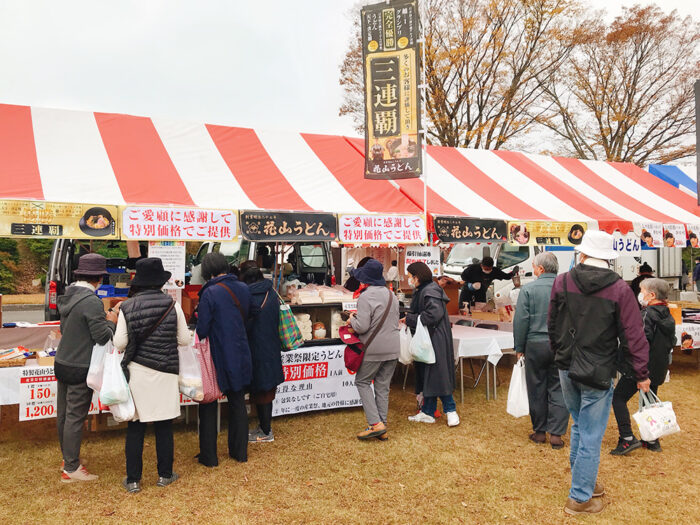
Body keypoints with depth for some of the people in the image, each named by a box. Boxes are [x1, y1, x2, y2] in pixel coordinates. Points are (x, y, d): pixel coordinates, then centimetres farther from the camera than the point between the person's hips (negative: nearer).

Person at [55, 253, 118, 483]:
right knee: (75, 417, 1)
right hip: (80, 368, -9)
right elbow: (102, 337, -20)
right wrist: (111, 322, -2)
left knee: (63, 414, 18)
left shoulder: (68, 296, 6)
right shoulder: (92, 302, -21)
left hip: (62, 363, 9)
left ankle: (67, 458, 33)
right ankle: (71, 468, 11)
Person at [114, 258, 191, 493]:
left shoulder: (127, 307, -5)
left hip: (136, 372, 0)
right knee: (164, 426, 12)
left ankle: (133, 480, 17)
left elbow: (119, 343, -4)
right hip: (165, 372, 0)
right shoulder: (172, 305, -7)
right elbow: (184, 339, -2)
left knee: (135, 427, 10)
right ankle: (165, 475, 23)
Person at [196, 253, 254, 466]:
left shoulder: (210, 293, -18)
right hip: (240, 356, 5)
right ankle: (240, 451, 26)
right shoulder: (243, 289, -1)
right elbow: (250, 315, 14)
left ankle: (208, 456, 17)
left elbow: (202, 330, -16)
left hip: (217, 357, -5)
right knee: (238, 403, 16)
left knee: (208, 405, 10)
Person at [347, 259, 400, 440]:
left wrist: (352, 320, 1)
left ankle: (375, 423, -1)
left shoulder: (365, 297, -15)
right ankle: (382, 428, 16)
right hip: (393, 349, 7)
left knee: (362, 382, 8)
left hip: (374, 350, -7)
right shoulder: (391, 295, 10)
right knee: (383, 387, 12)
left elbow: (362, 326, -21)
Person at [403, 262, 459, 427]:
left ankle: (450, 410, 8)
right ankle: (427, 412, 21)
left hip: (436, 340, -10)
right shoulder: (421, 291, 14)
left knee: (438, 375, -5)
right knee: (426, 376, 13)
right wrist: (408, 319, 2)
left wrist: (409, 319, -18)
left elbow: (434, 314, -27)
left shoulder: (430, 291, -17)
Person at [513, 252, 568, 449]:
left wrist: (519, 348, 2)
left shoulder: (528, 289, -7)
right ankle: (556, 433, 7)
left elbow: (521, 321, -7)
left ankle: (539, 431, 20)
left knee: (537, 389, 10)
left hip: (535, 344, -1)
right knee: (558, 390, 7)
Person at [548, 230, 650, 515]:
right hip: (597, 374, -4)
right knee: (591, 436, 6)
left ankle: (583, 480, 36)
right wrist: (642, 374, 2)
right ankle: (580, 498, 16)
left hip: (566, 368, 4)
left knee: (579, 425, 23)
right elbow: (633, 335, -10)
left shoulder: (562, 282, -4)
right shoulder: (619, 289, -14)